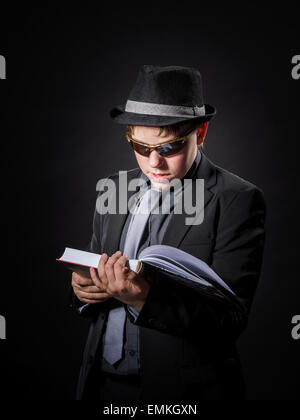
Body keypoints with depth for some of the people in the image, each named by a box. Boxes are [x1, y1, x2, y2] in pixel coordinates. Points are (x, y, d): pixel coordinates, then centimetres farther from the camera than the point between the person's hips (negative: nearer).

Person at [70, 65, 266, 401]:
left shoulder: (237, 200, -14)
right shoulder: (113, 189, 4)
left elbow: (230, 319, -18)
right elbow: (93, 273, 10)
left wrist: (146, 299, -32)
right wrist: (82, 287, -12)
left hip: (183, 388, -4)